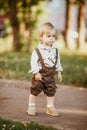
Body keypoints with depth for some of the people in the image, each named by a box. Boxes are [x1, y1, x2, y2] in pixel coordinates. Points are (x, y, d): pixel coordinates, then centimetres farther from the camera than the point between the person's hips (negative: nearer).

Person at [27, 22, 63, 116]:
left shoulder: (55, 50, 5)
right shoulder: (37, 51, -12)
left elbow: (57, 62, 13)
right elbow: (34, 62, -14)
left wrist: (59, 72, 10)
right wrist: (36, 73, -20)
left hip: (50, 76, 4)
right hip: (40, 75, -4)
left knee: (51, 91, 7)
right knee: (35, 91, 0)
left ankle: (50, 108, 16)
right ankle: (31, 107, 12)